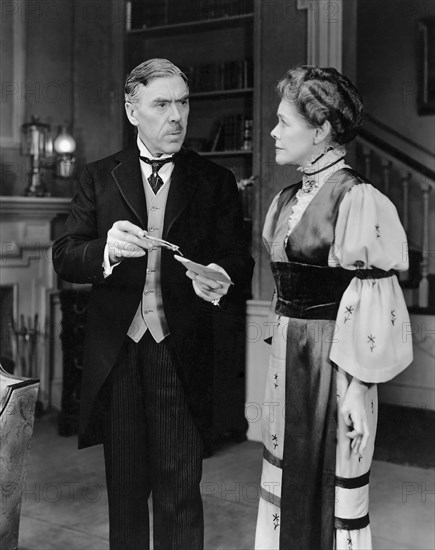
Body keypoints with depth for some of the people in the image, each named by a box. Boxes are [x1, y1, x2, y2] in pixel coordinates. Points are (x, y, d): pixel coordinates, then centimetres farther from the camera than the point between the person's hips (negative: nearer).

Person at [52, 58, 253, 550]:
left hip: (182, 352, -1)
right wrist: (107, 249, -22)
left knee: (179, 494, 4)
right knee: (124, 487, 15)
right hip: (116, 349, 1)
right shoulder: (99, 178, 7)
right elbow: (64, 257, -1)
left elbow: (239, 262, -2)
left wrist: (220, 282, -25)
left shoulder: (215, 181, 5)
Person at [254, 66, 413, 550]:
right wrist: (281, 349, 15)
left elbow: (368, 304, -17)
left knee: (329, 484, 6)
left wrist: (357, 390, -17)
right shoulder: (287, 200, 9)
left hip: (332, 361, -7)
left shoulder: (356, 199, -15)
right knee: (286, 480, 16)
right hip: (288, 355, 8)